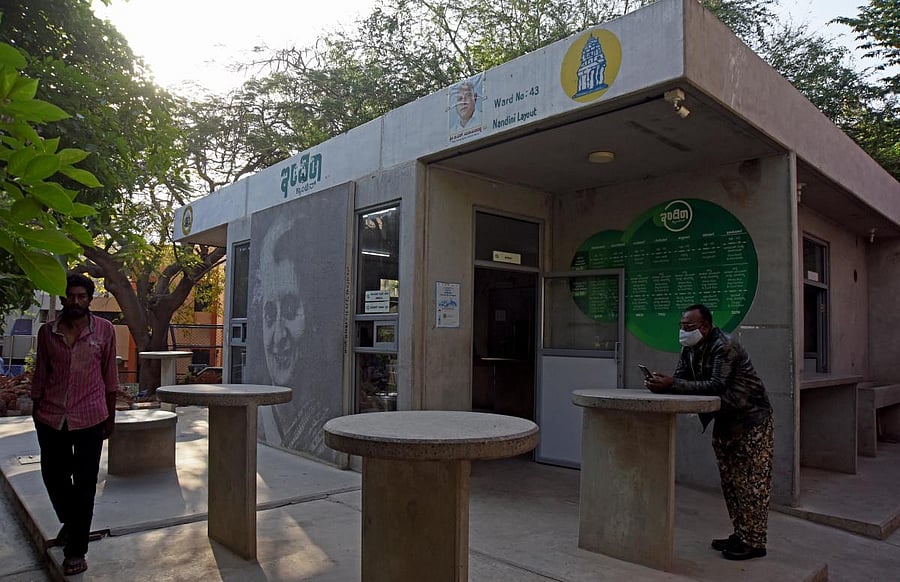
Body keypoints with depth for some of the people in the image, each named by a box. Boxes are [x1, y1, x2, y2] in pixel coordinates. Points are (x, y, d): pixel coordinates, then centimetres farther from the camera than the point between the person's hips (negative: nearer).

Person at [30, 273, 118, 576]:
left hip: (90, 418, -3)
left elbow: (109, 375, 2)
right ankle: (70, 522, 45)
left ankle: (76, 550, 17)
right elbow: (40, 375, 9)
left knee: (84, 485, 4)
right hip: (51, 417, 3)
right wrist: (36, 411, 11)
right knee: (53, 476, 16)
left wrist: (110, 415, 4)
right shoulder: (47, 331, 2)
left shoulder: (104, 330, -4)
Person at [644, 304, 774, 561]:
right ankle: (740, 535, 24)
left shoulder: (724, 346, -23)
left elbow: (717, 385, -32)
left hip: (752, 420, -8)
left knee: (751, 483, -3)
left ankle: (754, 542, 5)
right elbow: (680, 379, -3)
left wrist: (671, 384, -37)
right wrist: (661, 384, -26)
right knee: (730, 482, 13)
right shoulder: (690, 348, 3)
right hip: (724, 420, 8)